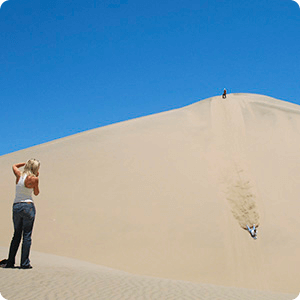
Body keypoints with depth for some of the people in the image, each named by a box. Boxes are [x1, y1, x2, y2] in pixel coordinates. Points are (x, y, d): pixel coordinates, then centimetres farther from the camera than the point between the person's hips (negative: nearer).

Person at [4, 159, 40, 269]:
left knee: (16, 235, 15)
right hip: (28, 206, -5)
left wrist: (26, 163, 27)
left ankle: (10, 262, 17)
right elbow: (36, 193, 6)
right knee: (27, 236, 0)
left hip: (16, 206, 5)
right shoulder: (33, 179, -9)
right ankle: (24, 263, 0)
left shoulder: (19, 175, 4)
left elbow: (14, 166, 27)